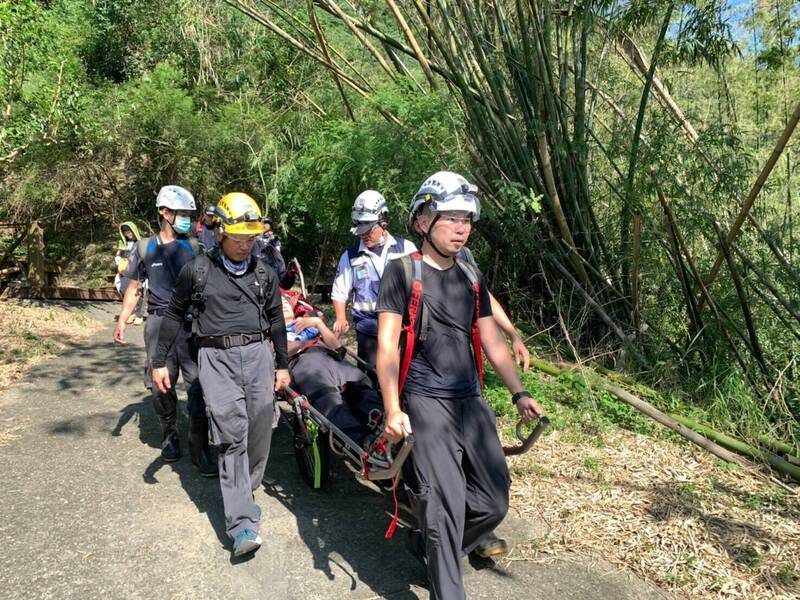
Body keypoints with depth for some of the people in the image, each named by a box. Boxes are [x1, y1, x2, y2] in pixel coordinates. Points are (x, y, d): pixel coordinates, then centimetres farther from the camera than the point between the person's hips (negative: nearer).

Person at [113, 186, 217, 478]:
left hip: (191, 322, -1)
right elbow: (134, 288, 13)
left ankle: (199, 449, 3)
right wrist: (122, 320, 1)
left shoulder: (194, 247, 6)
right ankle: (170, 435, 30)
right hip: (158, 322, 1)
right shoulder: (144, 248, 9)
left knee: (197, 387, -5)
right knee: (160, 386, 7)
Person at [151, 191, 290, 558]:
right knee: (232, 436, -10)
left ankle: (244, 494, 29)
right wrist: (160, 361, 9)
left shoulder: (264, 272, 9)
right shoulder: (198, 270, 1)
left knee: (259, 434, 5)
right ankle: (242, 524, -8)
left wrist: (282, 364, 16)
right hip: (218, 359, -3)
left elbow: (276, 319, 16)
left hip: (258, 355, 3)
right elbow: (174, 314, 9)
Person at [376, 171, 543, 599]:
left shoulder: (471, 277, 12)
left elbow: (491, 341, 15)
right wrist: (393, 410, -19)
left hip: (471, 402, 6)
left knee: (492, 504, 9)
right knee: (445, 509, -5)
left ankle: (433, 552, 34)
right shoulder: (403, 272, -5)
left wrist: (519, 393, 10)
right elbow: (386, 345, -10)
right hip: (426, 404, -6)